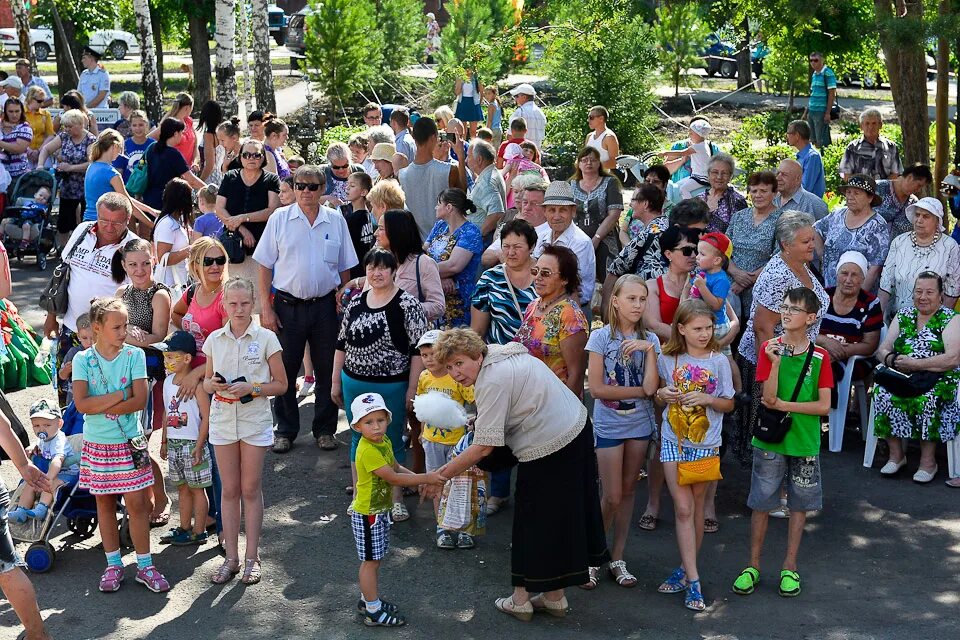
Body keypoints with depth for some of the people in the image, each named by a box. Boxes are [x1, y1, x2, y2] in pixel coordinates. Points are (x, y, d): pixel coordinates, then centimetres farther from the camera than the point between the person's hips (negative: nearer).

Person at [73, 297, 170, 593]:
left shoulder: (134, 355, -6)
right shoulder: (83, 359, -5)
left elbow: (140, 401, -15)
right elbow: (81, 404, -16)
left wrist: (99, 406, -15)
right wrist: (120, 395, -18)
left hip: (129, 442, -1)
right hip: (97, 444, 1)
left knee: (137, 504, 1)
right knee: (104, 503, 11)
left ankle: (145, 566, 11)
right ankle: (113, 565, 23)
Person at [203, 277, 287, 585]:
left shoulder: (266, 338, -5)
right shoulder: (214, 340, 3)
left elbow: (281, 384, -1)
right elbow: (206, 381, 13)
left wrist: (251, 388, -17)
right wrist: (214, 384, -10)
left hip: (255, 420, -2)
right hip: (223, 418, 3)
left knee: (251, 490, 4)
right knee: (229, 490, 7)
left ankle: (252, 557, 13)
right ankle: (231, 557, 14)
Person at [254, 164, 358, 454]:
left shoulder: (336, 221, 4)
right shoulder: (280, 219, -1)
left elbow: (345, 269, 10)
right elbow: (264, 266, 0)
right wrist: (266, 308, -5)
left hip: (325, 306, 1)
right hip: (288, 306, -1)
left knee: (327, 370, 8)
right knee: (285, 371, 5)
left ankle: (325, 430, 21)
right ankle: (285, 431, 17)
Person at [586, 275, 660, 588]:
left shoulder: (649, 339, 1)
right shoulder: (601, 337, -8)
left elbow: (651, 387, -12)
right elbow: (597, 388, -14)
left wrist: (649, 349, -18)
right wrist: (639, 391, -10)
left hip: (639, 425, 3)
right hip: (609, 426, -3)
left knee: (628, 492, 10)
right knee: (612, 497, -1)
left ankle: (618, 558, 20)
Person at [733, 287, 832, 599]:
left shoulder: (819, 357, -4)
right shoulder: (769, 349, -5)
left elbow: (824, 406, -8)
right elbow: (768, 398, -14)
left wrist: (784, 405, -14)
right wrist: (776, 363, -25)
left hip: (805, 443, 1)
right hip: (769, 441, -1)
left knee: (799, 505, 10)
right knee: (761, 504, 7)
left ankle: (789, 567, 22)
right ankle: (753, 565, 19)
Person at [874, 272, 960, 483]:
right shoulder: (903, 316, 16)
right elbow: (882, 350, 12)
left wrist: (915, 364, -18)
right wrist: (892, 360, -12)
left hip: (940, 379, -4)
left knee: (927, 399, -35)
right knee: (883, 392, -27)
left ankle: (928, 460, -21)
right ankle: (896, 455, -15)